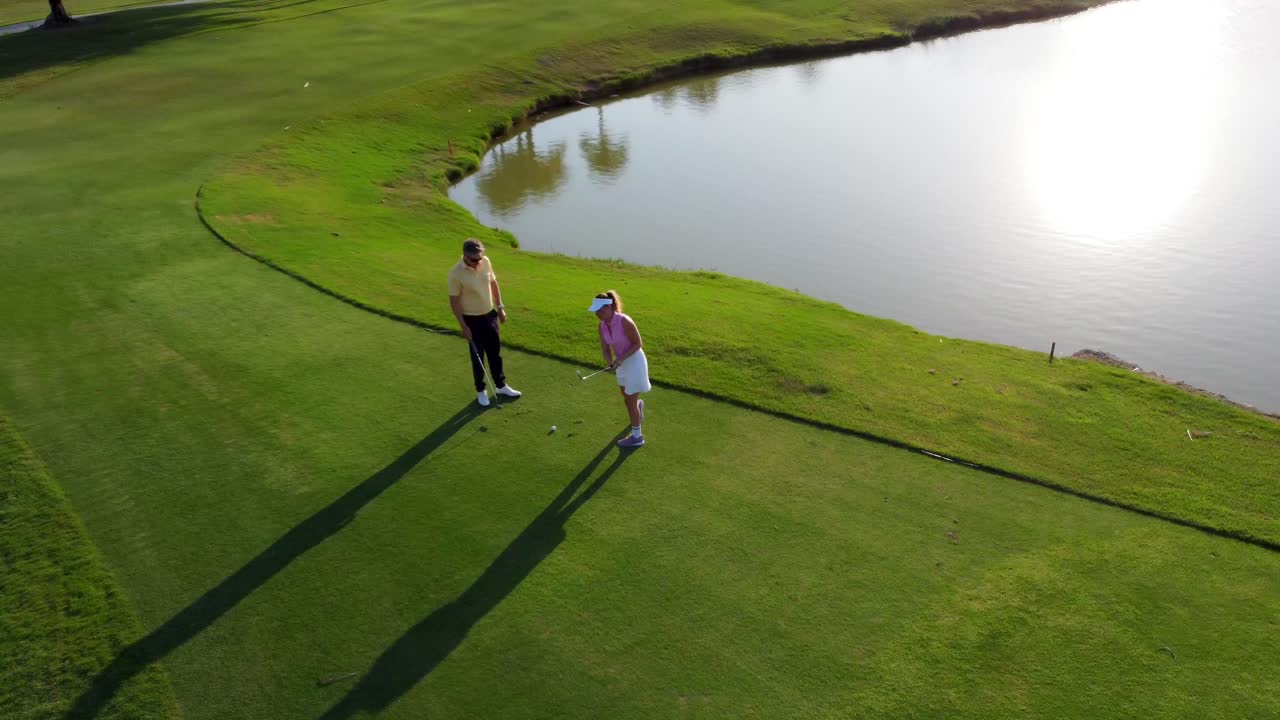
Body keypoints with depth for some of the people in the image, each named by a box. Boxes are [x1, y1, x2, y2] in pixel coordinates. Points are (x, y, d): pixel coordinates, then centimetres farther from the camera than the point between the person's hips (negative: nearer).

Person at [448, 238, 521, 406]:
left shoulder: (486, 262, -8)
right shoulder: (456, 274, -23)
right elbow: (454, 302, -16)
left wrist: (500, 307, 9)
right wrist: (463, 326, -16)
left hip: (490, 315, 5)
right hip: (472, 319, -5)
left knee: (495, 353, 16)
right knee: (477, 356, 7)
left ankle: (501, 386, 32)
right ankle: (481, 390, 24)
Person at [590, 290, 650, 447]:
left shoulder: (625, 321, -29)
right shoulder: (602, 325, -7)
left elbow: (638, 344, -19)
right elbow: (605, 349, -2)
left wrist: (621, 359, -26)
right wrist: (610, 361, -23)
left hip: (634, 362, -7)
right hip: (622, 362, 7)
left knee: (629, 401, 1)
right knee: (626, 394, 27)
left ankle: (636, 436, 17)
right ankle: (638, 404, 62)